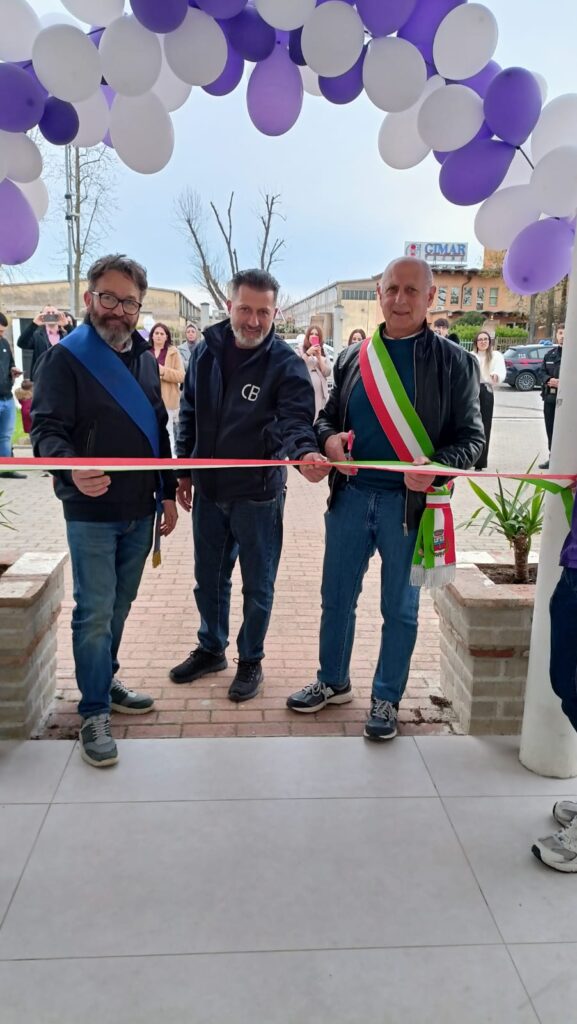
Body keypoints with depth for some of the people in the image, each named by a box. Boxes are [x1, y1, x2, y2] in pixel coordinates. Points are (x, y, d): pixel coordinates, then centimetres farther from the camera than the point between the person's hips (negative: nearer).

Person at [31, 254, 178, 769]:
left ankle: (105, 682, 33)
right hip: (91, 513, -5)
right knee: (95, 613, -1)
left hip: (140, 512, 6)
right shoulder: (65, 358, -7)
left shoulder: (146, 358, 11)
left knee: (119, 606, 15)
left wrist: (168, 492, 13)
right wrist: (72, 467, -36)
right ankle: (94, 712, 12)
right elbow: (46, 429, -15)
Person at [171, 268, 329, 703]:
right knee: (209, 578, 19)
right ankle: (211, 649, 40)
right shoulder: (207, 350, 1)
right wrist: (185, 471, 9)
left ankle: (251, 660, 30)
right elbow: (190, 414, 9)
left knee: (257, 585, 10)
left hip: (258, 493, -4)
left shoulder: (287, 363, -14)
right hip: (208, 489, 5)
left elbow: (295, 419, -25)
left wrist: (305, 452, -47)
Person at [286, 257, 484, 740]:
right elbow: (327, 416, 14)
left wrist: (437, 468, -23)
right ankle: (333, 681, 35)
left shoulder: (455, 362, -2)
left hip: (410, 501, -3)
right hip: (351, 495, 3)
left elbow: (471, 435, -3)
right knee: (337, 596, 14)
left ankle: (387, 698, 27)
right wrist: (329, 439, -10)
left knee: (400, 607, 9)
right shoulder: (353, 358, 7)